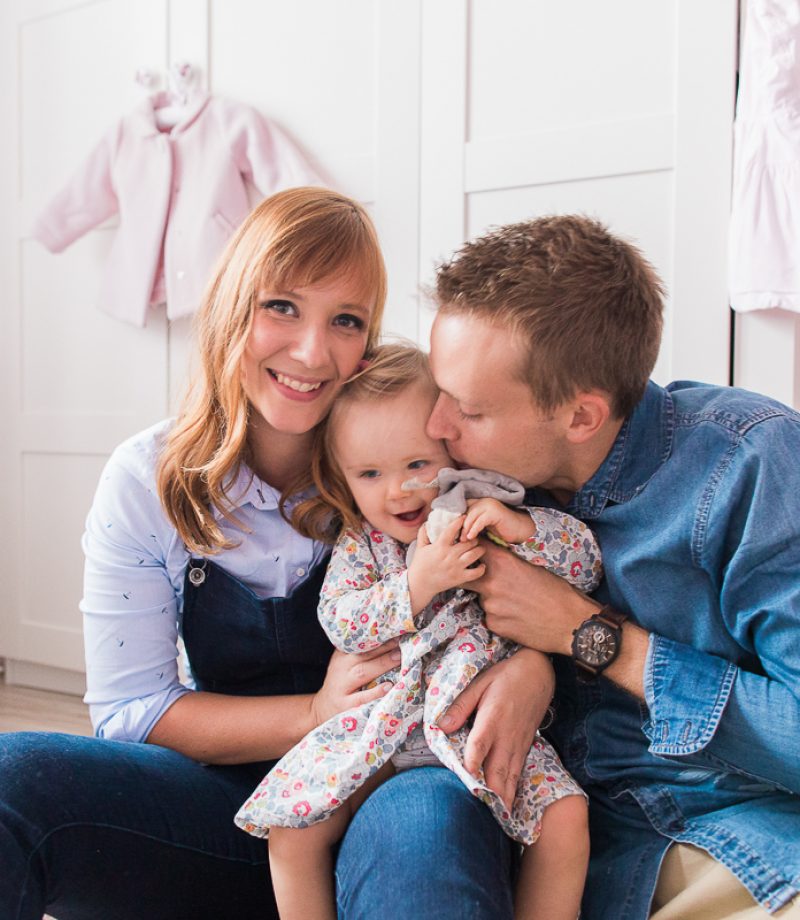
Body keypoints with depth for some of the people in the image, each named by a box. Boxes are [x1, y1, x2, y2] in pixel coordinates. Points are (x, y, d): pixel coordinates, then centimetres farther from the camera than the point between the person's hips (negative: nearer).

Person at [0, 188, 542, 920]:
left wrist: (531, 666, -23)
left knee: (429, 819, -39)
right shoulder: (145, 483, -2)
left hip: (395, 789, -2)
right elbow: (129, 713, -2)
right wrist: (315, 715, -16)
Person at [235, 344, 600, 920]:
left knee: (565, 816, -19)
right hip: (379, 726, 1)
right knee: (292, 828, -12)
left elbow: (587, 562, -4)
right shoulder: (359, 539, 2)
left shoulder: (488, 511, -1)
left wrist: (522, 527, -22)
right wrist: (418, 582, -23)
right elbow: (341, 623, -10)